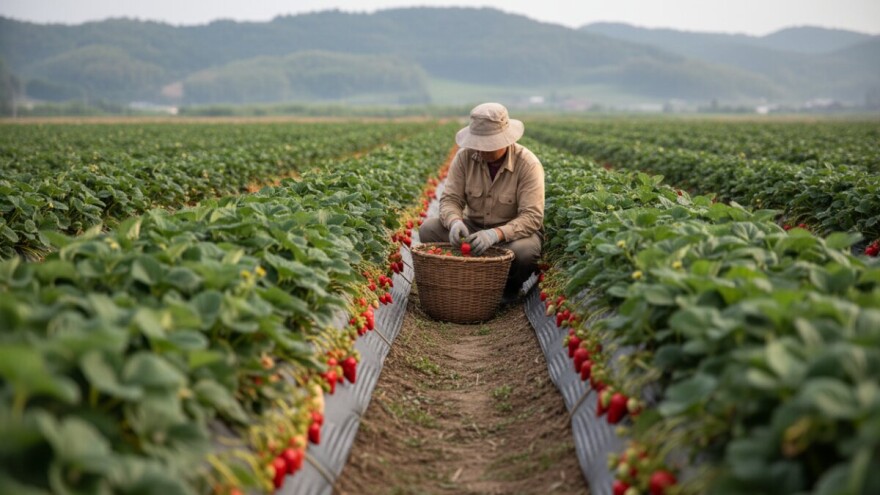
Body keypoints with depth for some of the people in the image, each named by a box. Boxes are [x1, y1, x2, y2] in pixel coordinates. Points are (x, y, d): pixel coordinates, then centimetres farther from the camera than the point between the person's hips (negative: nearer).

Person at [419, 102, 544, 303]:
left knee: (524, 251, -38)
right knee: (428, 228, -19)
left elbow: (532, 217, -26)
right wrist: (455, 221, -33)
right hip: (474, 227, 4)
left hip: (514, 232, -3)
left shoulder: (528, 164, -20)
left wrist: (496, 233, -42)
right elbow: (450, 198, -9)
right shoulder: (464, 157, -9)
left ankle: (510, 287, 0)